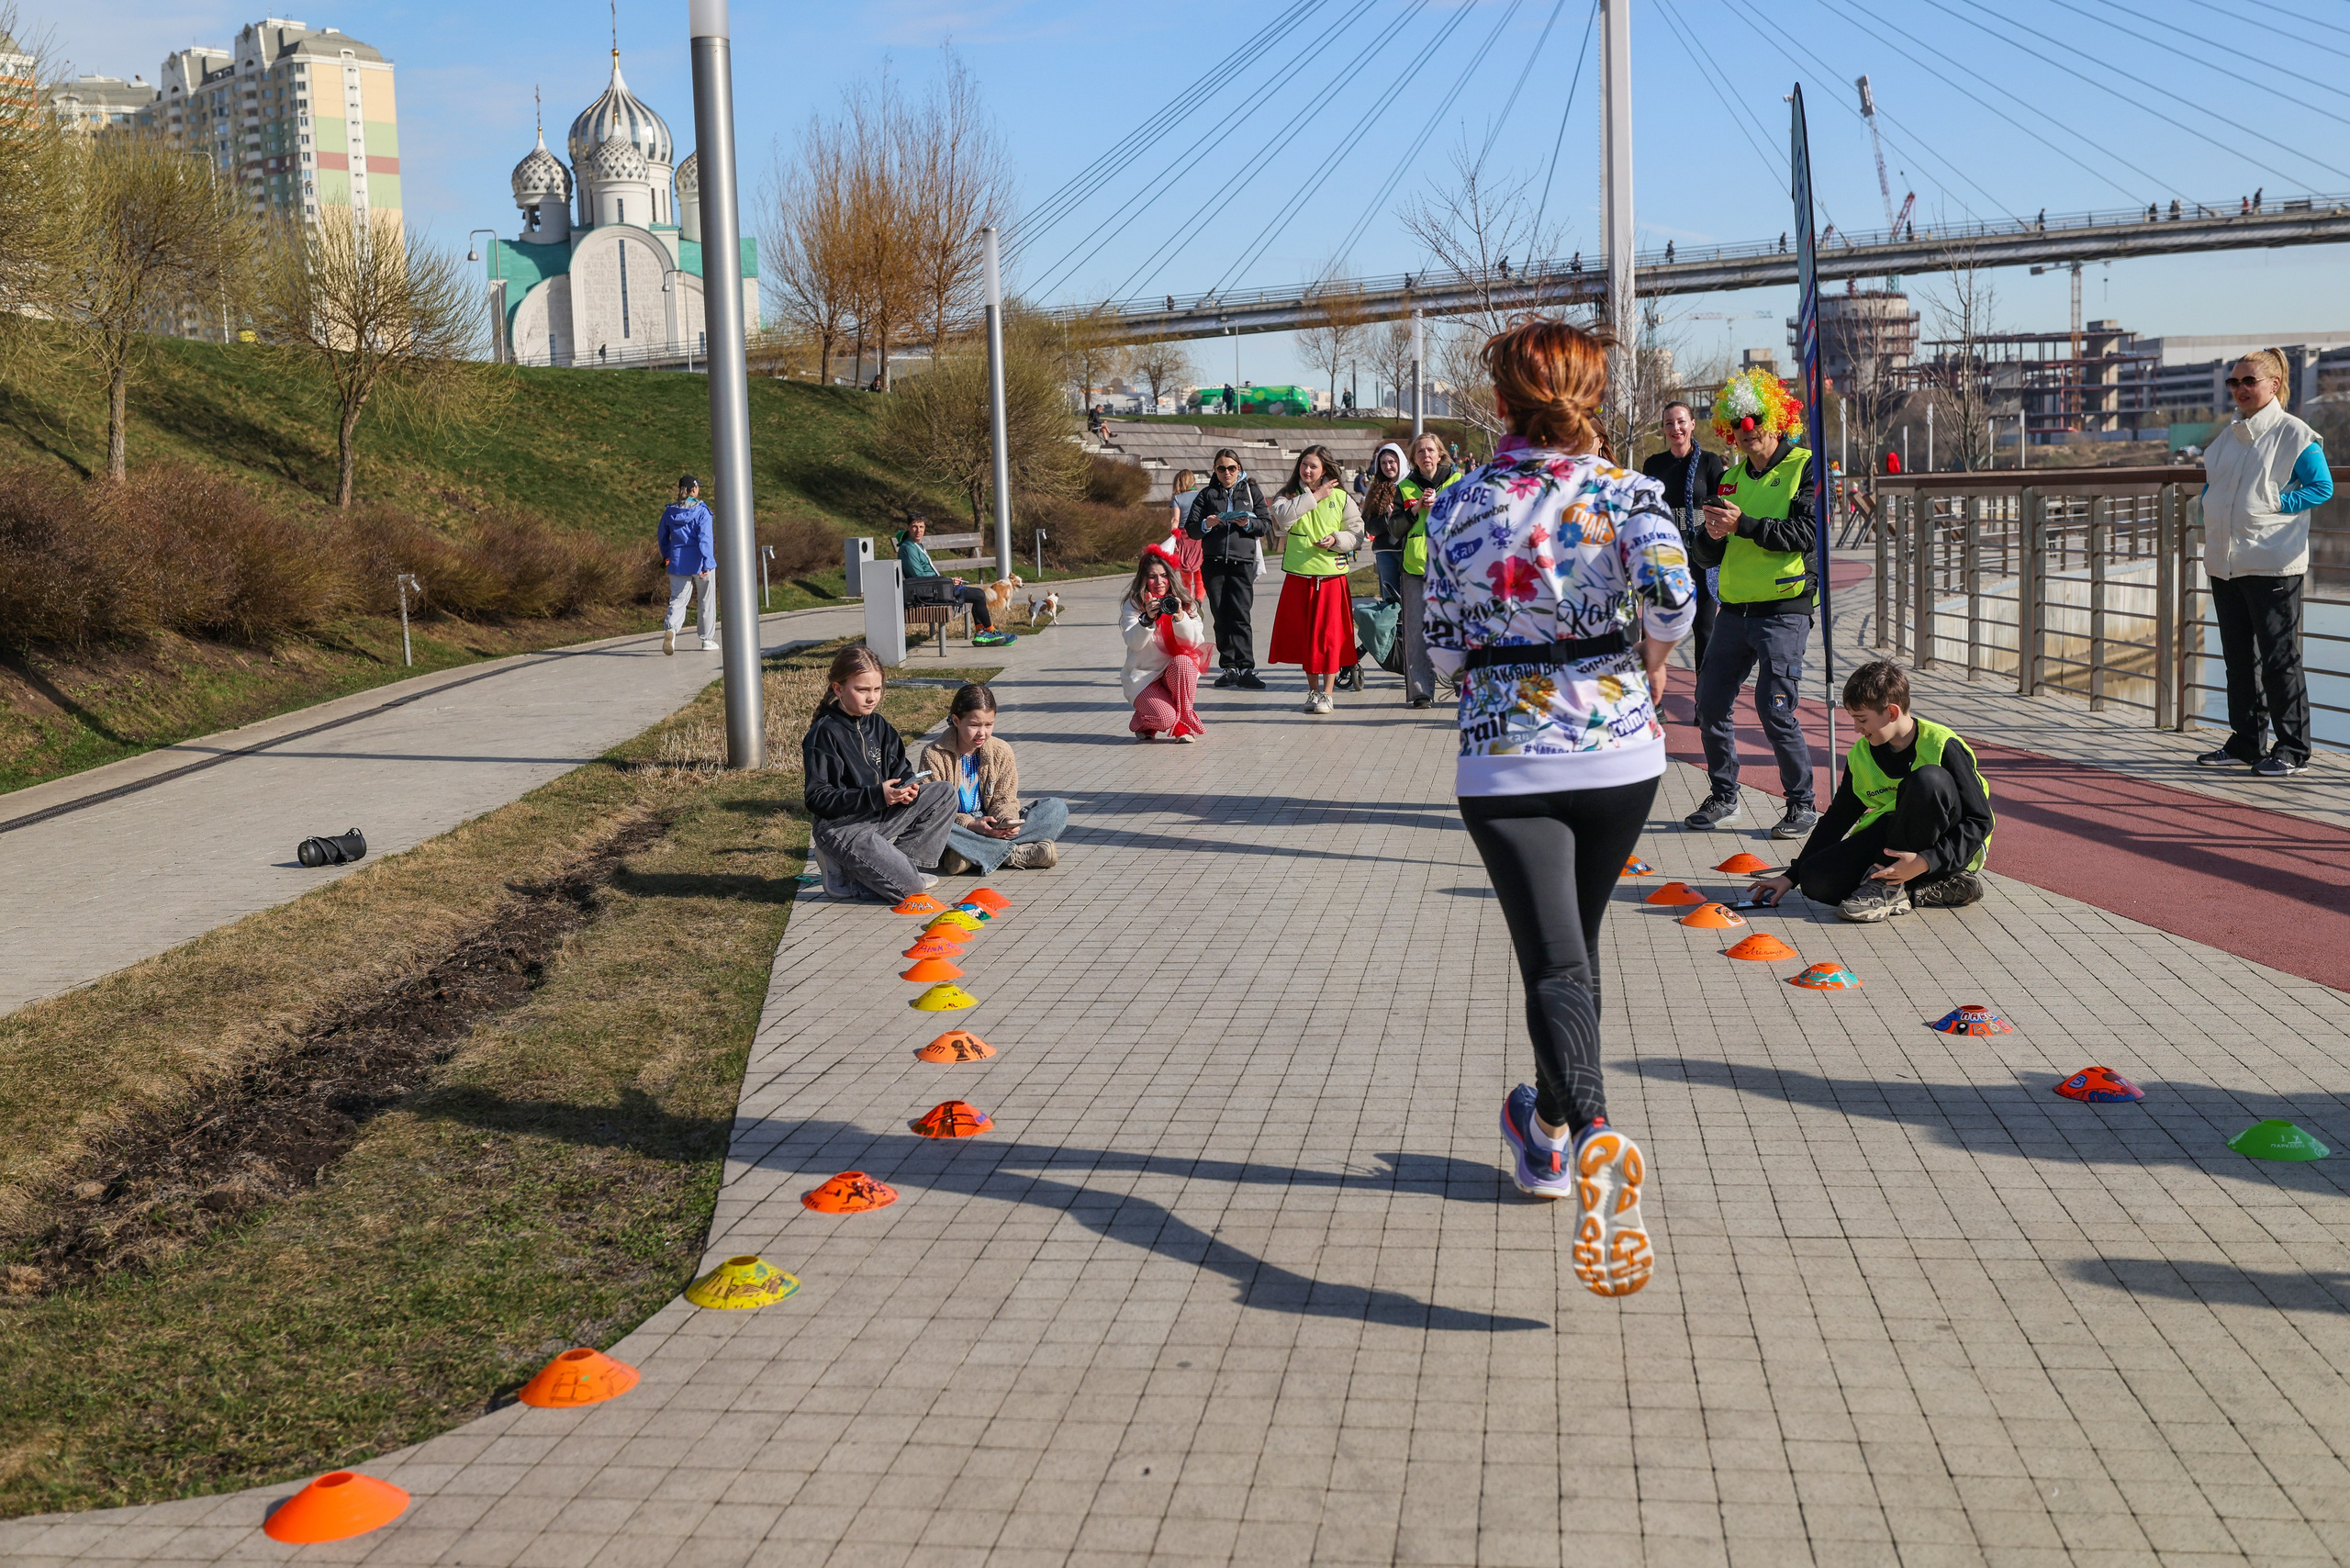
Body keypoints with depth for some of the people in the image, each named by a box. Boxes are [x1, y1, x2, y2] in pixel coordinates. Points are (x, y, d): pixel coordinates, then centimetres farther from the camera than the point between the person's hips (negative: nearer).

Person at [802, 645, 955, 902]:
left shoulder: (878, 725, 9)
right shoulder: (823, 734, -14)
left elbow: (899, 771, 16)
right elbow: (817, 799, -18)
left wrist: (908, 788, -10)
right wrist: (876, 795, -25)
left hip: (882, 817, 8)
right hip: (841, 826, -8)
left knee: (944, 792, -1)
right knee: (908, 887, -20)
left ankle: (903, 863, -2)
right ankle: (842, 871, 2)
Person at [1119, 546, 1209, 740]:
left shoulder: (1185, 604, 3)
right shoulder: (1132, 605, -3)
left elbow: (1195, 642, -9)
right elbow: (1134, 643, -16)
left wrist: (1179, 617, -25)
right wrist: (1148, 618, -33)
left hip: (1175, 675, 3)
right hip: (1143, 677, -2)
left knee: (1182, 662, -33)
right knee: (1165, 718, -28)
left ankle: (1183, 725, -16)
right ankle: (1142, 722, 11)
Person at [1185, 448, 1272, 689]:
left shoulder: (1251, 492, 12)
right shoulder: (1206, 495, 13)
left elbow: (1267, 524, 7)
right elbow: (1190, 529, 7)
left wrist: (1248, 524, -12)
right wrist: (1206, 524, -14)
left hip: (1242, 562, -2)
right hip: (1213, 562, 2)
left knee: (1240, 615, -12)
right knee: (1221, 617, 2)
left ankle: (1245, 669, -17)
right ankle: (1230, 667, 7)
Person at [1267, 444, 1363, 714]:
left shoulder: (1341, 497, 3)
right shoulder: (1290, 495, 7)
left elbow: (1357, 533, 5)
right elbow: (1283, 517, -15)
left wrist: (1336, 540, -14)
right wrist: (1314, 496, -13)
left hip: (1331, 576, -2)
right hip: (1298, 576, 2)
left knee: (1329, 634, -3)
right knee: (1303, 634, 7)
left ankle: (1326, 694, 5)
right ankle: (1313, 690, 21)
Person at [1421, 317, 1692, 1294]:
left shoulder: (1459, 506, 0)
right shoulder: (1624, 490, -2)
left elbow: (1445, 649, 3)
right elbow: (1670, 591, -20)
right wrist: (1648, 666, -1)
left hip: (1504, 758, -2)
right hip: (1619, 749, 2)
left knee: (1554, 963, -6)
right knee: (1575, 944, 21)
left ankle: (1593, 1135, -31)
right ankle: (1548, 1133, 37)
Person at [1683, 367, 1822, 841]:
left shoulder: (1804, 467, -3)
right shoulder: (1731, 478, 15)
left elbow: (1807, 535, -16)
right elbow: (1707, 557, 14)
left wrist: (1743, 525, -20)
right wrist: (1711, 535, -9)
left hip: (1784, 611, -6)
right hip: (1734, 611, 7)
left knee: (1775, 710, -10)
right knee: (1711, 705, 6)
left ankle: (1803, 805, 4)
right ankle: (1724, 798, 21)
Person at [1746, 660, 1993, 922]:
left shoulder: (1943, 747, -15)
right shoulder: (1861, 754, 3)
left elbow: (1979, 821, -18)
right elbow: (1837, 819, 12)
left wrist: (1925, 861, -31)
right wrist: (1791, 876, 9)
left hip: (1953, 850, -5)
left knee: (1930, 779, -34)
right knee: (1815, 880, -18)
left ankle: (1888, 885, -22)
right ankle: (1925, 891, -15)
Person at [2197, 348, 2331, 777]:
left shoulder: (2295, 435, -6)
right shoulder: (2227, 436, 15)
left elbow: (2322, 487, -8)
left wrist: (2275, 504, -14)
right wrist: (2211, 504, 5)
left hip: (2272, 564, -7)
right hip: (2224, 561, 7)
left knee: (2279, 658, -4)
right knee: (2238, 658, 12)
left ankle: (2292, 749, 2)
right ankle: (2245, 744, 21)